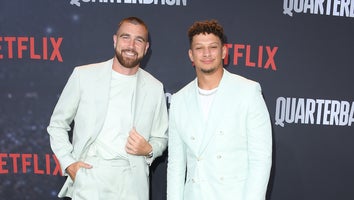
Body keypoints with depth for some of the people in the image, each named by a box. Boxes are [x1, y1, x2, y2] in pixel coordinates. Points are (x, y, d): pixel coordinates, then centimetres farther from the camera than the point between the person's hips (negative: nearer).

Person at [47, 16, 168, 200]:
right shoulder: (83, 75, -2)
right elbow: (57, 124, 6)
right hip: (88, 177, -1)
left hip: (132, 184, 2)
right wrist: (68, 163, -4)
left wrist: (149, 150, -8)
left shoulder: (154, 88, 3)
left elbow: (161, 138, 12)